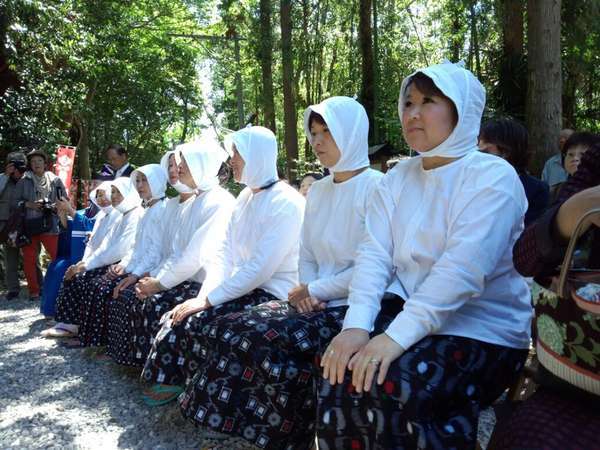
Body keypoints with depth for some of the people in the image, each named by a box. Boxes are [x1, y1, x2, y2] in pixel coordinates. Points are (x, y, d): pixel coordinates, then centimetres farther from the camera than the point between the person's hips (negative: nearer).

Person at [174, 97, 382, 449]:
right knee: (229, 330, -9)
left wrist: (316, 291, -12)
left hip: (352, 307, -7)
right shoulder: (317, 191, 16)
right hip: (315, 301, 7)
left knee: (271, 341, -27)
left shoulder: (376, 187, -8)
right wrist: (306, 291, -3)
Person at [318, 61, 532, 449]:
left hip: (482, 330, -5)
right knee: (341, 376, -17)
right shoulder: (398, 178, 9)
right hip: (405, 312, 5)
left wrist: (397, 336, -31)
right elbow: (374, 255, -3)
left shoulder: (492, 177, -10)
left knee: (383, 388, -26)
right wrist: (357, 325, -18)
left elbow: (462, 269, -23)